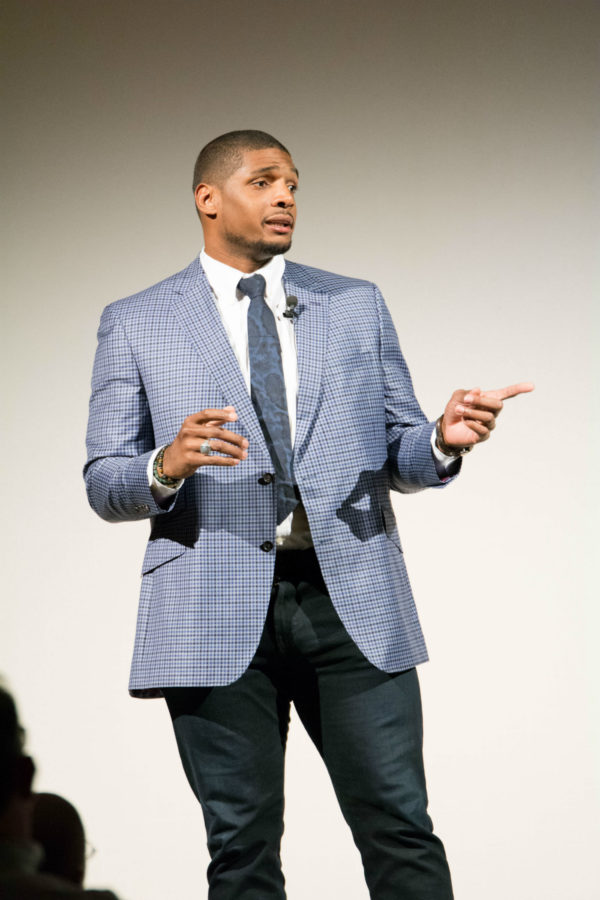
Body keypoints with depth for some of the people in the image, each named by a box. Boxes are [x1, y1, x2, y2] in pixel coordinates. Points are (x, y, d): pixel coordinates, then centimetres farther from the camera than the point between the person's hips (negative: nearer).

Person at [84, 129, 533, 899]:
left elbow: (397, 453, 15)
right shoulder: (135, 325, 10)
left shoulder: (357, 306, 16)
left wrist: (443, 441, -9)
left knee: (400, 828, -3)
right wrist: (167, 466, -16)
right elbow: (103, 483, 6)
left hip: (353, 601, 1)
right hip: (218, 613, -1)